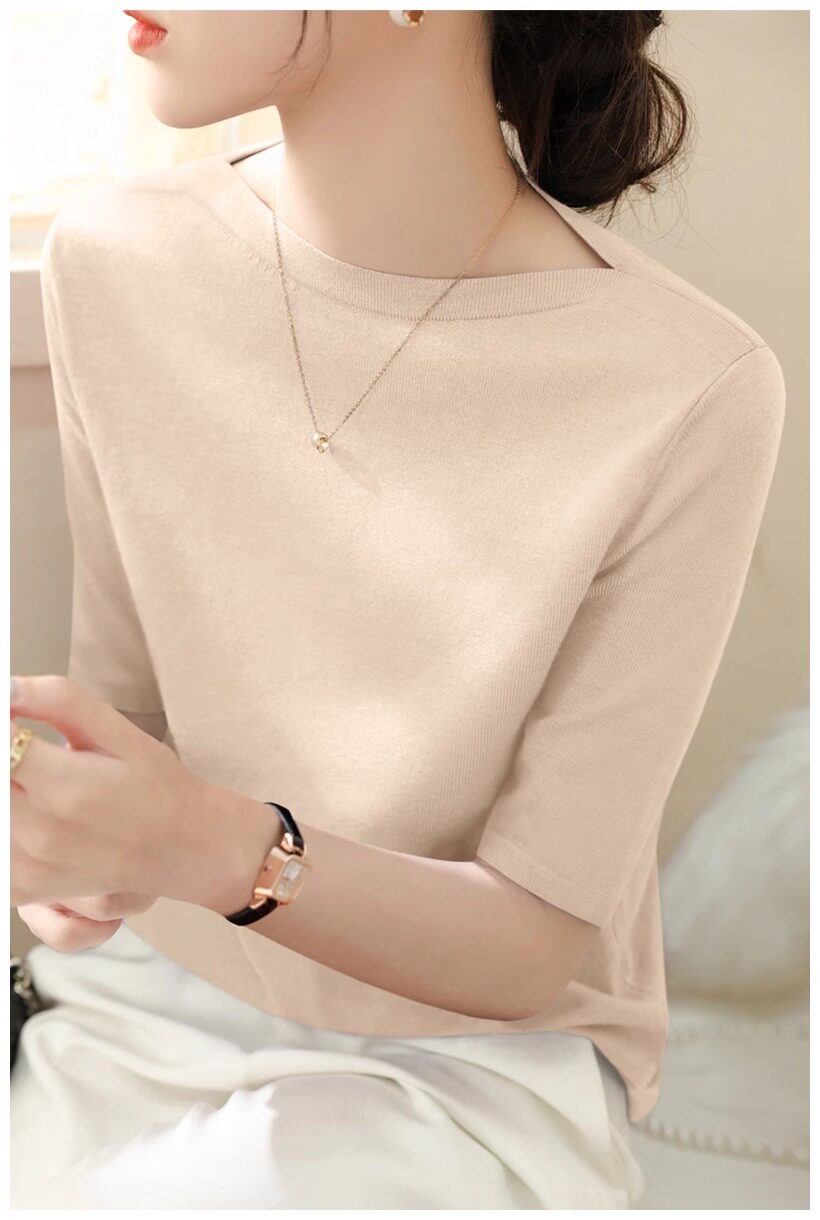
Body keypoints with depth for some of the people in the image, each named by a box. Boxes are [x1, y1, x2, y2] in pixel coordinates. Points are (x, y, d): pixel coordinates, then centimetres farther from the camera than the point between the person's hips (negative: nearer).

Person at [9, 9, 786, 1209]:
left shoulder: (693, 392, -20)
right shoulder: (114, 260, -6)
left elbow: (531, 947, -13)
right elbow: (126, 697, 4)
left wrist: (220, 848, -30)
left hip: (475, 1053, -3)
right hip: (153, 992, 4)